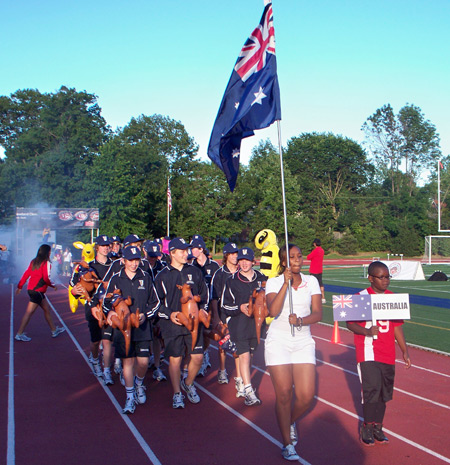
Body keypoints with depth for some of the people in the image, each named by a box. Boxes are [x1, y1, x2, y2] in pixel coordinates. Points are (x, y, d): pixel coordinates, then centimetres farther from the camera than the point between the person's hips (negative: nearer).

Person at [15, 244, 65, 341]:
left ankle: (54, 330, 26)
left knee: (46, 309, 17)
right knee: (29, 312, -5)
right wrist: (53, 285, -1)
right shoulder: (46, 263, -11)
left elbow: (26, 274, 11)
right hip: (37, 291, -9)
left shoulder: (34, 261, 11)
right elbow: (46, 278, -17)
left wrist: (20, 286, 15)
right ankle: (19, 334, -2)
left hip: (31, 289, 9)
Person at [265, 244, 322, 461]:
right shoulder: (274, 282, -2)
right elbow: (273, 311, -19)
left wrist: (301, 320, -20)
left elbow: (318, 313, -1)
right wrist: (286, 283, -22)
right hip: (278, 341, -3)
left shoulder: (311, 281, 6)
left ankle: (290, 421, 30)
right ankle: (287, 443, 14)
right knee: (284, 394, -3)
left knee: (306, 395, -4)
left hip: (303, 342, 3)